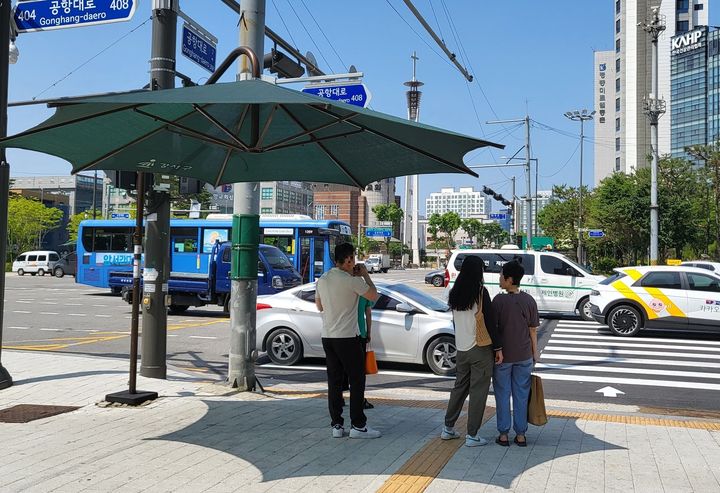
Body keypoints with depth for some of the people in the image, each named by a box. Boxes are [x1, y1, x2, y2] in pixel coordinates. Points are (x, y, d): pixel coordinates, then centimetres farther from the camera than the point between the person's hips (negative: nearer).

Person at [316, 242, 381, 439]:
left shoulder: (322, 280, 6)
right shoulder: (352, 281, -14)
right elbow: (374, 296, -3)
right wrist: (365, 275, 8)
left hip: (327, 337, 7)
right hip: (347, 337, -6)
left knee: (334, 382, 9)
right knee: (357, 381, 3)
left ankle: (336, 425, 12)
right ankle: (358, 425, 6)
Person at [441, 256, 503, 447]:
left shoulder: (455, 293, 5)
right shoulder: (480, 292, -14)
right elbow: (490, 321, -13)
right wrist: (498, 347, -7)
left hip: (461, 349, 6)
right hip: (480, 348, -6)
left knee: (460, 386, 18)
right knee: (478, 391, 2)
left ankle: (448, 428, 23)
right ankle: (472, 435, 6)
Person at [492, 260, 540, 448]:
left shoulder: (499, 300, -14)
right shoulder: (529, 300, -3)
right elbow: (533, 330, 1)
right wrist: (535, 352, 12)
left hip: (502, 355, -3)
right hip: (524, 355, 3)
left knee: (503, 395, 9)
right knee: (521, 395, 12)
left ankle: (503, 434, 14)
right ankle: (520, 434, 17)